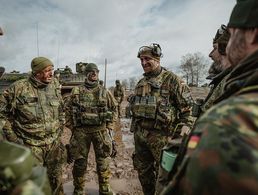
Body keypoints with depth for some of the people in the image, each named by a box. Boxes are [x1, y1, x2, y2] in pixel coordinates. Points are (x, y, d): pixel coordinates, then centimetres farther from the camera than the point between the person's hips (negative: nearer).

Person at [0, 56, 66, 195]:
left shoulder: (54, 89, 3)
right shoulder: (18, 88, -11)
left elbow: (61, 112, 15)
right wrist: (13, 138, -7)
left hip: (54, 144, 4)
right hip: (31, 145, -4)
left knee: (56, 180, 18)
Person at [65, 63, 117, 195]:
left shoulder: (105, 92, 3)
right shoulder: (76, 91, 2)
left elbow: (114, 110, 9)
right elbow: (69, 111, 7)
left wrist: (109, 128, 4)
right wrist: (73, 128, 2)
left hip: (101, 130, 1)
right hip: (81, 131, 0)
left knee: (103, 162, 10)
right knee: (80, 163, 11)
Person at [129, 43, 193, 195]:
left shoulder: (171, 79, -6)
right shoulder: (141, 83, 13)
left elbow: (185, 106, -6)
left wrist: (186, 124, -16)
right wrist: (135, 129, 19)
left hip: (161, 135, -6)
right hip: (140, 134, 7)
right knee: (143, 170, 19)